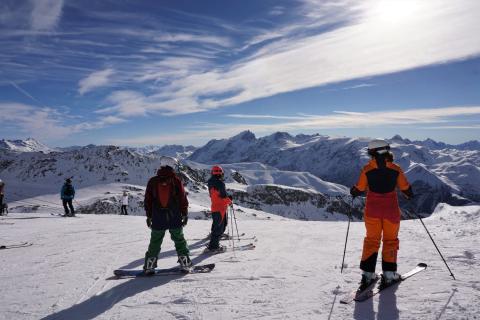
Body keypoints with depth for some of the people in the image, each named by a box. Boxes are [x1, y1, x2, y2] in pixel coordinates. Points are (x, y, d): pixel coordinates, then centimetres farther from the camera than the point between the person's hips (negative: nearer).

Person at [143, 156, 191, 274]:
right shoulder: (176, 180, -6)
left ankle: (149, 266, 11)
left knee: (155, 242, 11)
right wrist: (185, 214, 7)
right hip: (175, 218, -1)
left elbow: (148, 200, 5)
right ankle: (185, 263, 12)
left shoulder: (152, 181, 1)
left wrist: (149, 216, 13)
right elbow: (183, 199, -3)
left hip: (157, 219, 2)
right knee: (179, 240, 11)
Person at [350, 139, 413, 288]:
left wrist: (353, 192, 19)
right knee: (390, 240, 14)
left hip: (372, 210, 0)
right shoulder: (396, 169, -7)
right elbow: (406, 188, 2)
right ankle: (388, 273, 13)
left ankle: (367, 273, 9)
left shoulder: (367, 169, -9)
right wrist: (410, 196, 24)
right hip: (391, 210, 0)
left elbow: (359, 189, -3)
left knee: (371, 239, 12)